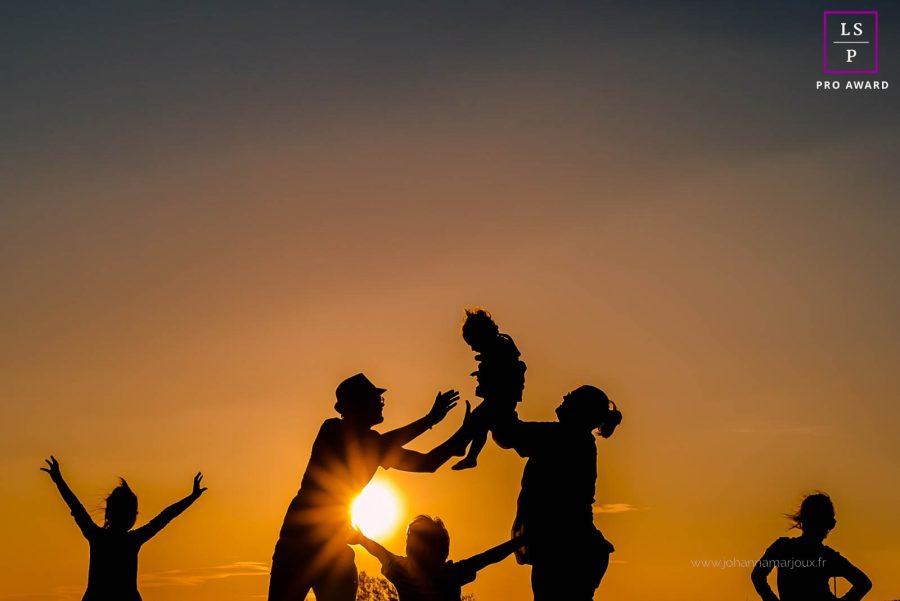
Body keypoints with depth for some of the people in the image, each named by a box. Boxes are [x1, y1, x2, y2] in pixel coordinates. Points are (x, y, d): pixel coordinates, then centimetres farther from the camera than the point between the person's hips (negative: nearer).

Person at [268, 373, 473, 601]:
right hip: (301, 537, -6)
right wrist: (429, 420, -23)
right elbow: (374, 446, -26)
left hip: (335, 542, 6)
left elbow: (426, 462, 13)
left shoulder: (375, 445, 10)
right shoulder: (333, 430, -9)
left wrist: (464, 433, 0)